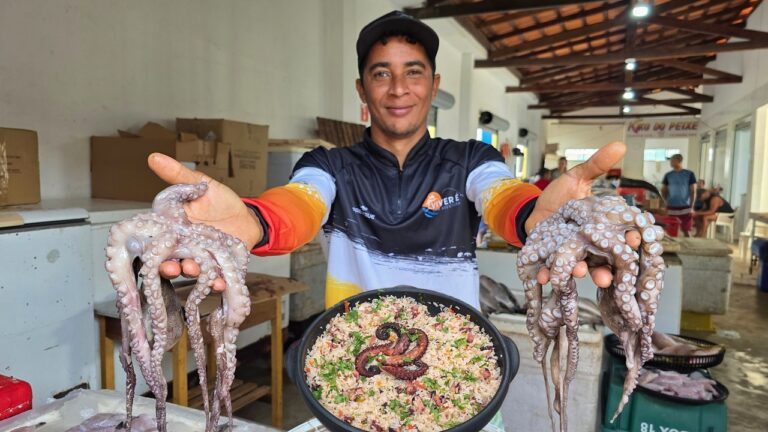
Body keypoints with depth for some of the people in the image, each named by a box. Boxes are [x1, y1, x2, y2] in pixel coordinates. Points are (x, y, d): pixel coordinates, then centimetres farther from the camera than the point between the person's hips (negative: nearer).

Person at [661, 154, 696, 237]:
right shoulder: (668, 175, 5)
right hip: (671, 208, 2)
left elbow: (693, 191, -1)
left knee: (686, 231, 0)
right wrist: (666, 202, 2)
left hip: (685, 208, -2)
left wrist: (691, 207, -8)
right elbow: (663, 191, 13)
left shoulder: (689, 174, -2)